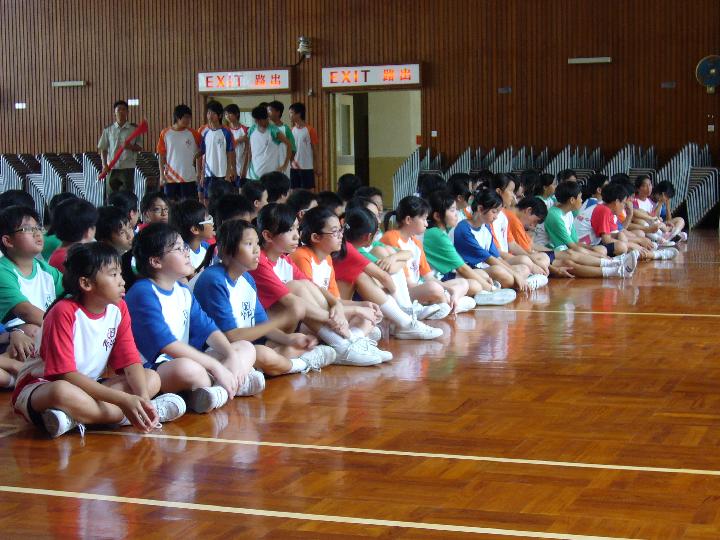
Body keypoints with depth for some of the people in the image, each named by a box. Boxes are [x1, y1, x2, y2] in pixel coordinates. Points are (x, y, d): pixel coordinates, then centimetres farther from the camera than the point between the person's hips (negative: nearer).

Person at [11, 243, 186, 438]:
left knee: (152, 379, -7)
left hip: (89, 387, 7)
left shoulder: (118, 308, -2)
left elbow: (130, 362, -5)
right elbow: (66, 375, -25)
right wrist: (124, 400, -31)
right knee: (62, 392, -41)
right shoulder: (64, 312, -20)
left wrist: (143, 399, -27)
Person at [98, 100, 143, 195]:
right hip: (112, 168, 2)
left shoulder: (134, 128, 3)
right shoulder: (108, 129, 8)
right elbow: (103, 149, 10)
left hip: (128, 167, -2)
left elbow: (140, 147, 5)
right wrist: (104, 165, -2)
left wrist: (130, 146, -16)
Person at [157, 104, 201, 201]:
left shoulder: (192, 134, 0)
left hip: (188, 178, 0)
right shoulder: (165, 133, 0)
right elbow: (161, 155, 3)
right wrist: (162, 175, -1)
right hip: (170, 177, 0)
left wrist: (195, 157, -3)